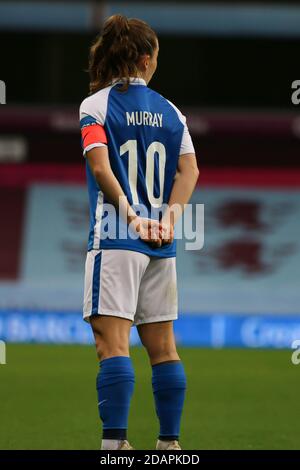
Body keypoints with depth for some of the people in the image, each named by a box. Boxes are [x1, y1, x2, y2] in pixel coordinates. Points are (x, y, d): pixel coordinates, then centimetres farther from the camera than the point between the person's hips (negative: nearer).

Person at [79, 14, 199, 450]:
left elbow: (101, 167, -13)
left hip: (115, 238, -4)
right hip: (161, 245, 4)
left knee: (112, 341, -9)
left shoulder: (96, 106, -1)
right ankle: (170, 441, 14)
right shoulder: (170, 111, 11)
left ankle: (115, 440, -18)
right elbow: (189, 171, 2)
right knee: (162, 344, 11)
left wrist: (132, 218, -9)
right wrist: (167, 221, -4)